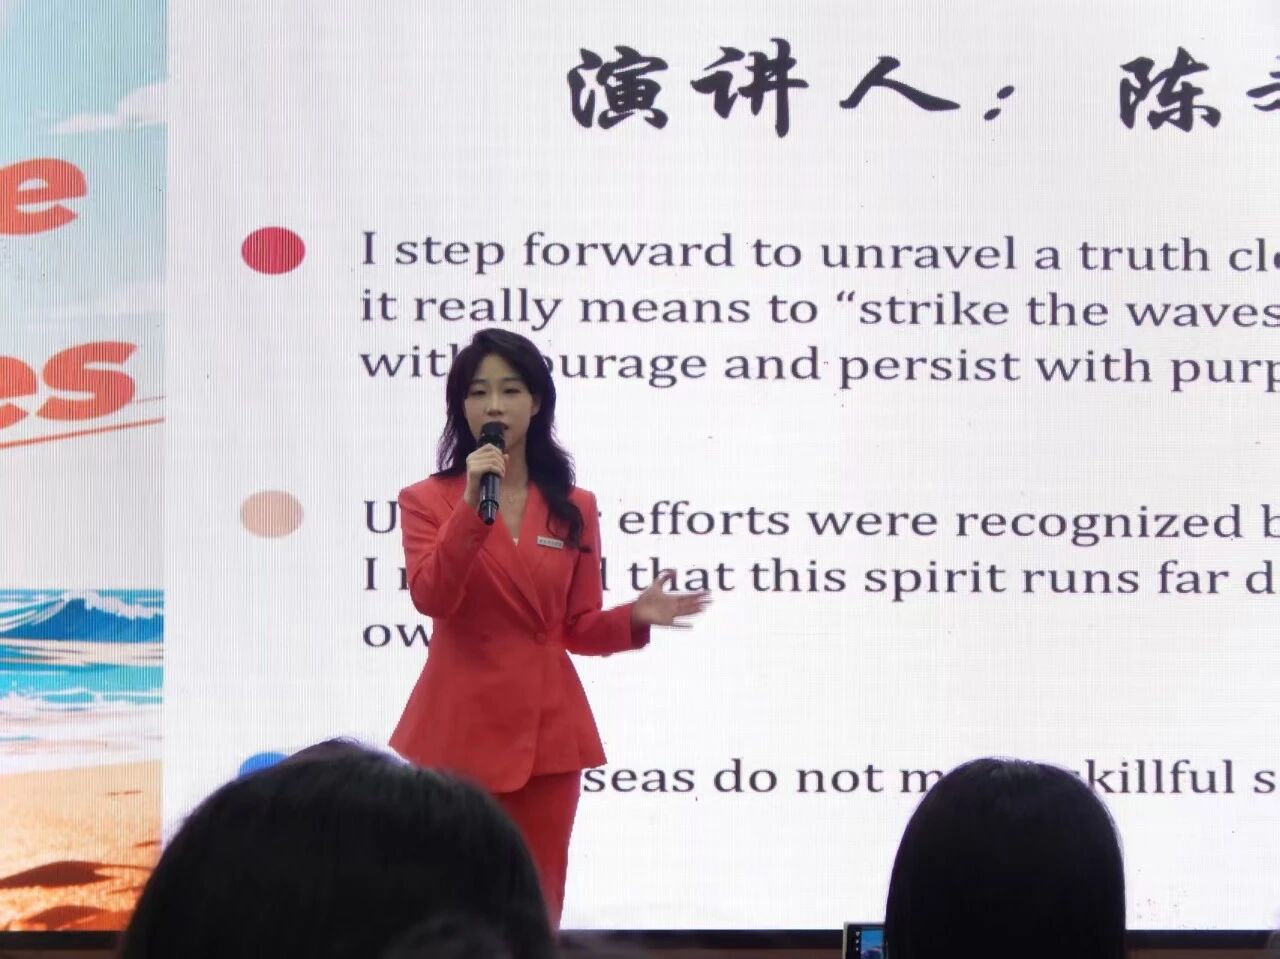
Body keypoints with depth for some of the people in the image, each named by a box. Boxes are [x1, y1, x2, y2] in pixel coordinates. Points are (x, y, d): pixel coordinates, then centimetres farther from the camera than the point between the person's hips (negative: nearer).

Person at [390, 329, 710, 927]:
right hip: (460, 728, -2)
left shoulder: (574, 509, 9)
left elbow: (576, 628, 11)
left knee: (536, 908, 5)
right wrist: (472, 506, -22)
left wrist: (634, 617, -8)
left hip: (546, 731, 2)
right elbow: (431, 598, -16)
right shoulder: (427, 500, 1)